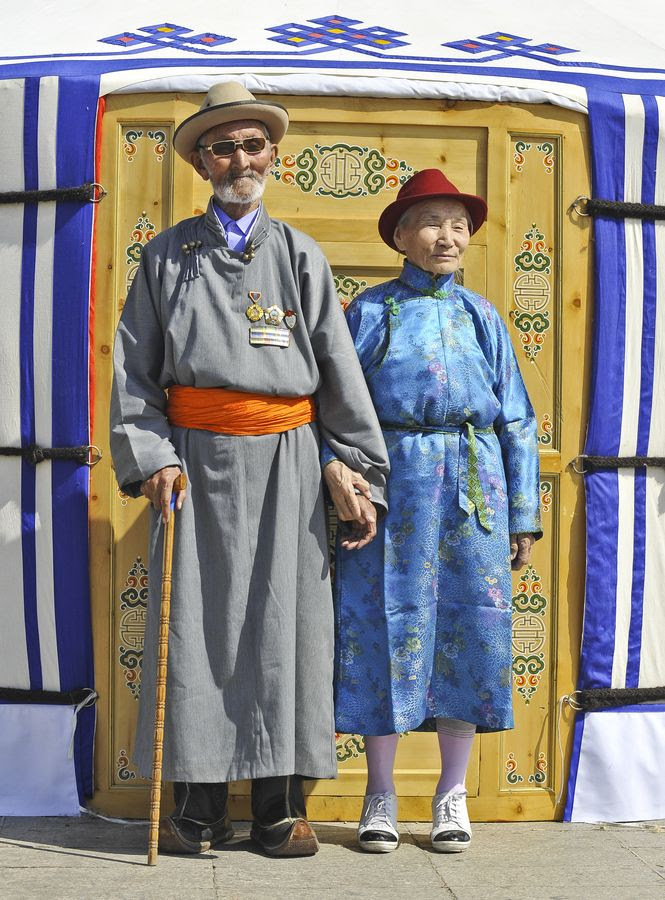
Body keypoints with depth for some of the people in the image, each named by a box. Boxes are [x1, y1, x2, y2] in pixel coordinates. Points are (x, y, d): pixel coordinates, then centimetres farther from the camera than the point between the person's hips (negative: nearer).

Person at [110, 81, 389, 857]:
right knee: (196, 620, -1)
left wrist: (358, 473, 3)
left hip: (284, 462, 1)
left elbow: (339, 371, 9)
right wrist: (149, 457, -7)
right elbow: (135, 366, 6)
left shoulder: (299, 255, 12)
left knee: (284, 619, 0)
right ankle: (199, 807, 7)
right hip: (197, 459, 0)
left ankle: (280, 807, 8)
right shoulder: (167, 255, 9)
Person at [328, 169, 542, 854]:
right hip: (392, 480, -2)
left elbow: (516, 419, 11)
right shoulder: (370, 310, 5)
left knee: (465, 625, 3)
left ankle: (452, 793, 16)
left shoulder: (480, 316, 11)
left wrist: (523, 513, 7)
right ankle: (380, 793, 14)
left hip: (472, 486, 2)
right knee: (387, 625, 1)